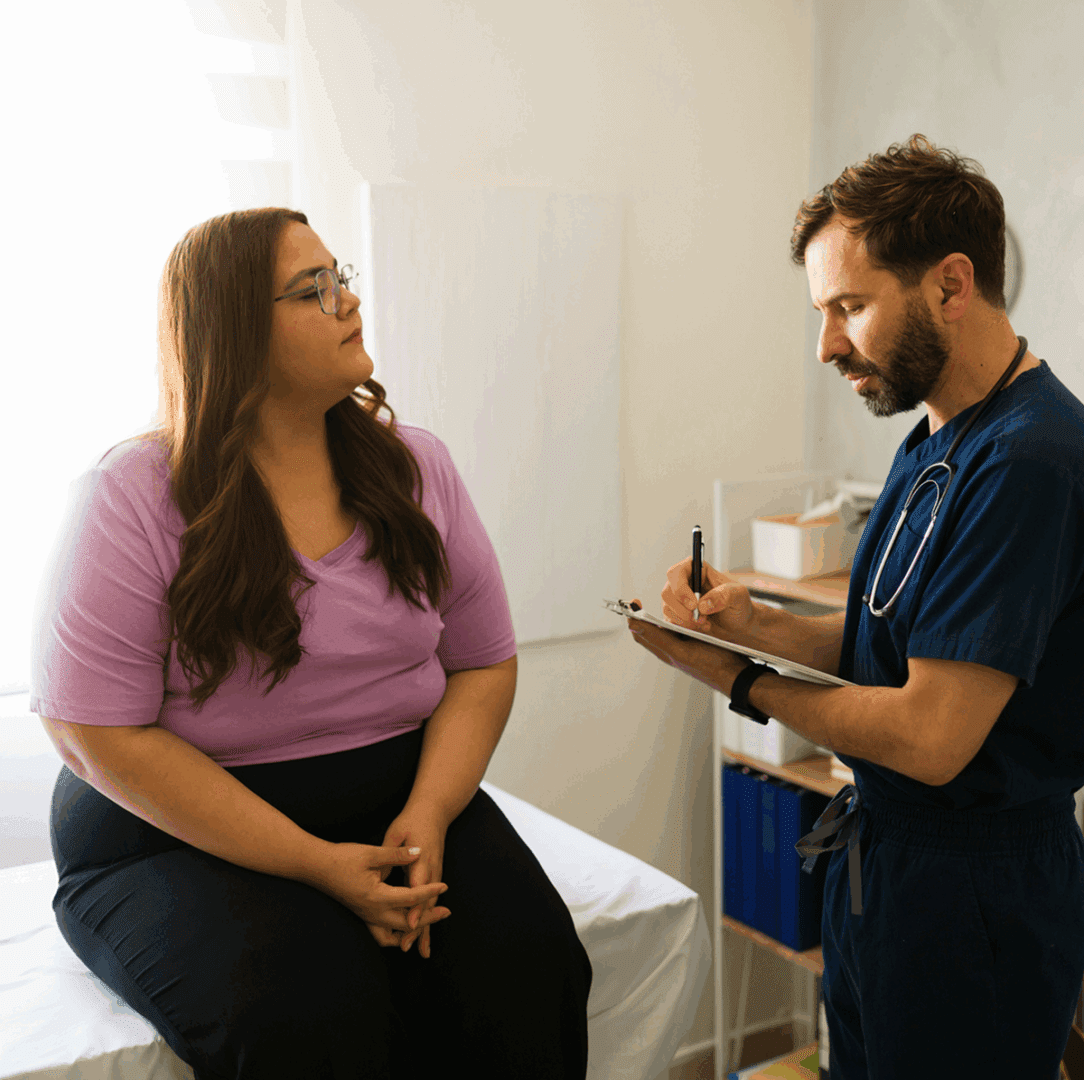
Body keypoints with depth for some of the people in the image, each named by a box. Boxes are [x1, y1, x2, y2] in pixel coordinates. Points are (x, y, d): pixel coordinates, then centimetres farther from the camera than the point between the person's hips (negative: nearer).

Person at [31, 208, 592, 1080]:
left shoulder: (415, 466, 4)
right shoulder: (131, 498, -9)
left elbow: (483, 664, 6)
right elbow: (99, 732, -13)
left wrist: (427, 819, -13)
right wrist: (317, 865, -19)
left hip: (404, 796, 4)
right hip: (182, 833, -3)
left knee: (523, 961, -21)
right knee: (313, 1009, -30)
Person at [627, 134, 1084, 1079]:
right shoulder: (939, 440, 8)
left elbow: (930, 735, -27)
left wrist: (737, 676, -15)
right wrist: (760, 624, -7)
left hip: (972, 891, -9)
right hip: (880, 857, 9)